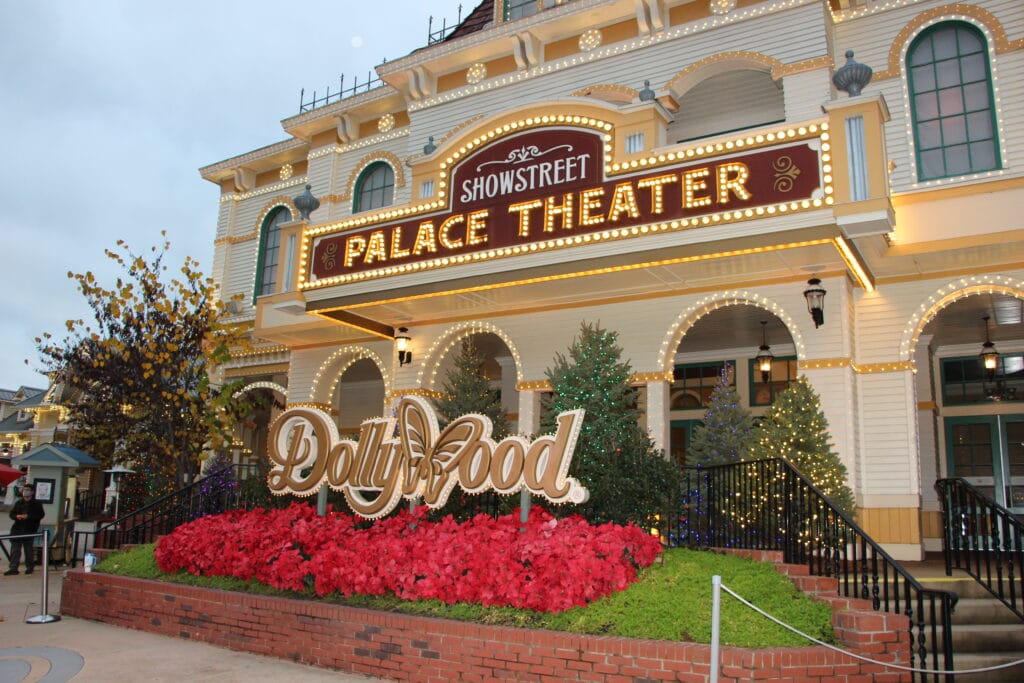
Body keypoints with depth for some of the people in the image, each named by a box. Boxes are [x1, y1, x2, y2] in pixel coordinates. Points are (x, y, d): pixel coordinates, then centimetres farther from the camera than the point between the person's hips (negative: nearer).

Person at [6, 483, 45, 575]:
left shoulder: (37, 504, 0)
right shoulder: (19, 503, 14)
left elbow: (40, 515, -9)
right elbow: (12, 514, 14)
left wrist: (28, 516, -19)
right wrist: (17, 516, -8)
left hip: (30, 530, -4)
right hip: (17, 529, 4)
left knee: (28, 549, 4)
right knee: (15, 549, 0)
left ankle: (30, 567, 18)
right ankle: (13, 568, 2)